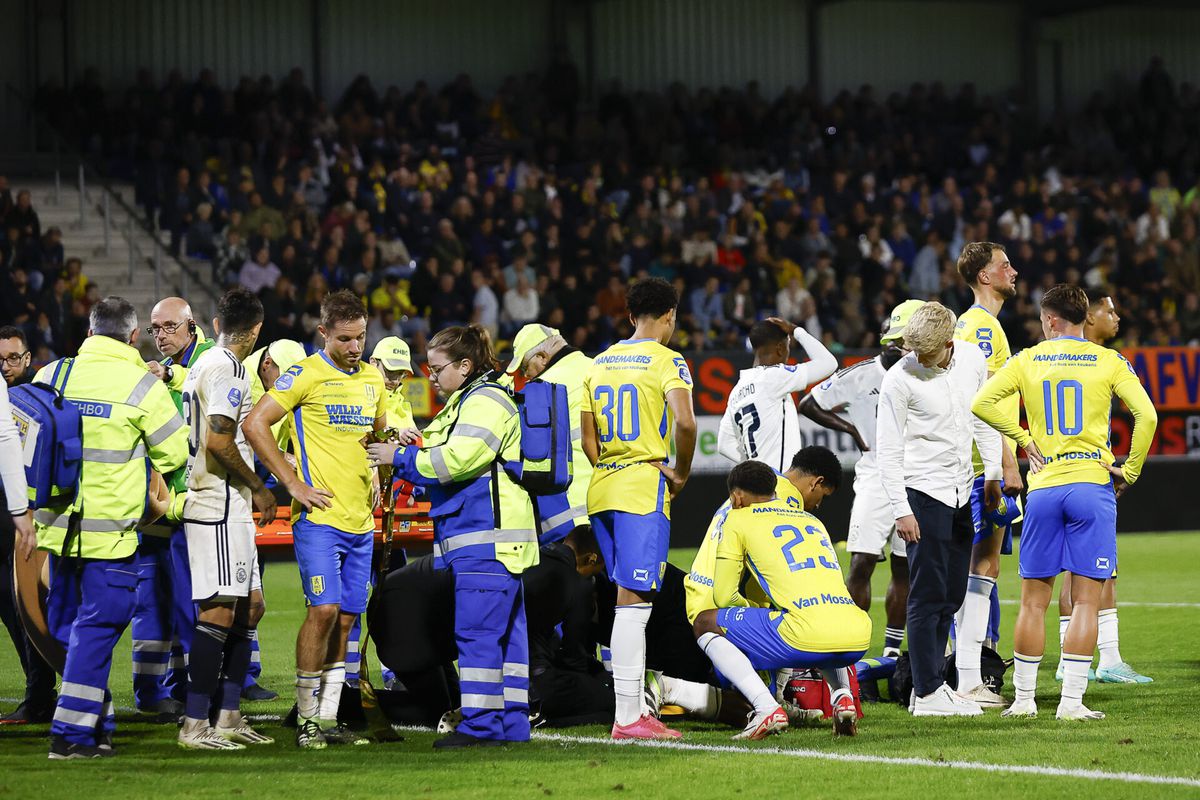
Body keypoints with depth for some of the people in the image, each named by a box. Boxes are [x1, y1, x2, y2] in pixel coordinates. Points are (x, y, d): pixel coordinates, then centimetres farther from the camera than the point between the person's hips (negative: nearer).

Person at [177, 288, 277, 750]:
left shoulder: (202, 366, 17)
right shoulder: (228, 369, -13)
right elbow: (219, 441, -21)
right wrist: (259, 487, -9)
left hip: (226, 508, 10)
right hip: (220, 508, -10)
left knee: (249, 604, 14)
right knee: (219, 612, -10)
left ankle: (228, 716, 16)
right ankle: (195, 725, -11)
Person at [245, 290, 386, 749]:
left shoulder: (372, 378, 14)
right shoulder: (306, 375, -7)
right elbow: (254, 425, -11)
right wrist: (293, 484, -12)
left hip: (360, 520, 6)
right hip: (319, 517, -6)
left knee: (346, 618, 5)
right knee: (324, 609, -14)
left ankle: (329, 718, 10)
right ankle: (307, 718, -5)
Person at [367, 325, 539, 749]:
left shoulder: (486, 401, -9)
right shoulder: (466, 401, 23)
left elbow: (456, 460, -18)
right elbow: (448, 463, 23)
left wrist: (402, 457, -8)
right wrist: (413, 449, 7)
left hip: (487, 538, -11)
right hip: (478, 535, 11)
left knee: (476, 630, -11)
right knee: (506, 630, 10)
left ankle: (481, 723, -11)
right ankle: (512, 721, 12)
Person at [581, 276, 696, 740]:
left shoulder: (601, 363, 15)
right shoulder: (666, 362, -6)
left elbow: (588, 437, 15)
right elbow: (684, 421, -21)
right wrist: (681, 473, -7)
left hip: (602, 490, 7)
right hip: (644, 489, -7)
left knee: (629, 600, 16)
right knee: (633, 602, -10)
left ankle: (636, 707, 20)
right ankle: (627, 718, -13)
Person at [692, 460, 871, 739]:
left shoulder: (737, 520, 14)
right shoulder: (813, 520, 31)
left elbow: (724, 597, 13)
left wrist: (753, 611, 35)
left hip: (809, 637, -6)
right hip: (859, 640, 6)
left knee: (705, 624, 14)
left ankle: (767, 708, -6)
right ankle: (843, 697, 14)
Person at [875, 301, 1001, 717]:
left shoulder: (972, 359, -1)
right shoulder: (900, 378, -16)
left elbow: (983, 418, 14)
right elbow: (889, 449, -12)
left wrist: (993, 473, 14)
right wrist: (901, 510, -14)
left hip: (960, 491, 6)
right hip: (922, 491, -6)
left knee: (952, 593, 9)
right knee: (928, 595, -6)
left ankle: (928, 684, 16)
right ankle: (928, 694, -4)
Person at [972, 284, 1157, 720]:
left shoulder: (1027, 361, 5)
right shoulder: (1108, 361, 2)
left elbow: (981, 402, -3)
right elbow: (1147, 415, -8)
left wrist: (1024, 438, 6)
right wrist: (1129, 471, 2)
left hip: (1043, 488, 1)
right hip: (1092, 485, -1)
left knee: (1033, 600, 9)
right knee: (1085, 601, 0)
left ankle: (1023, 698, 12)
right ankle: (1072, 701, -5)